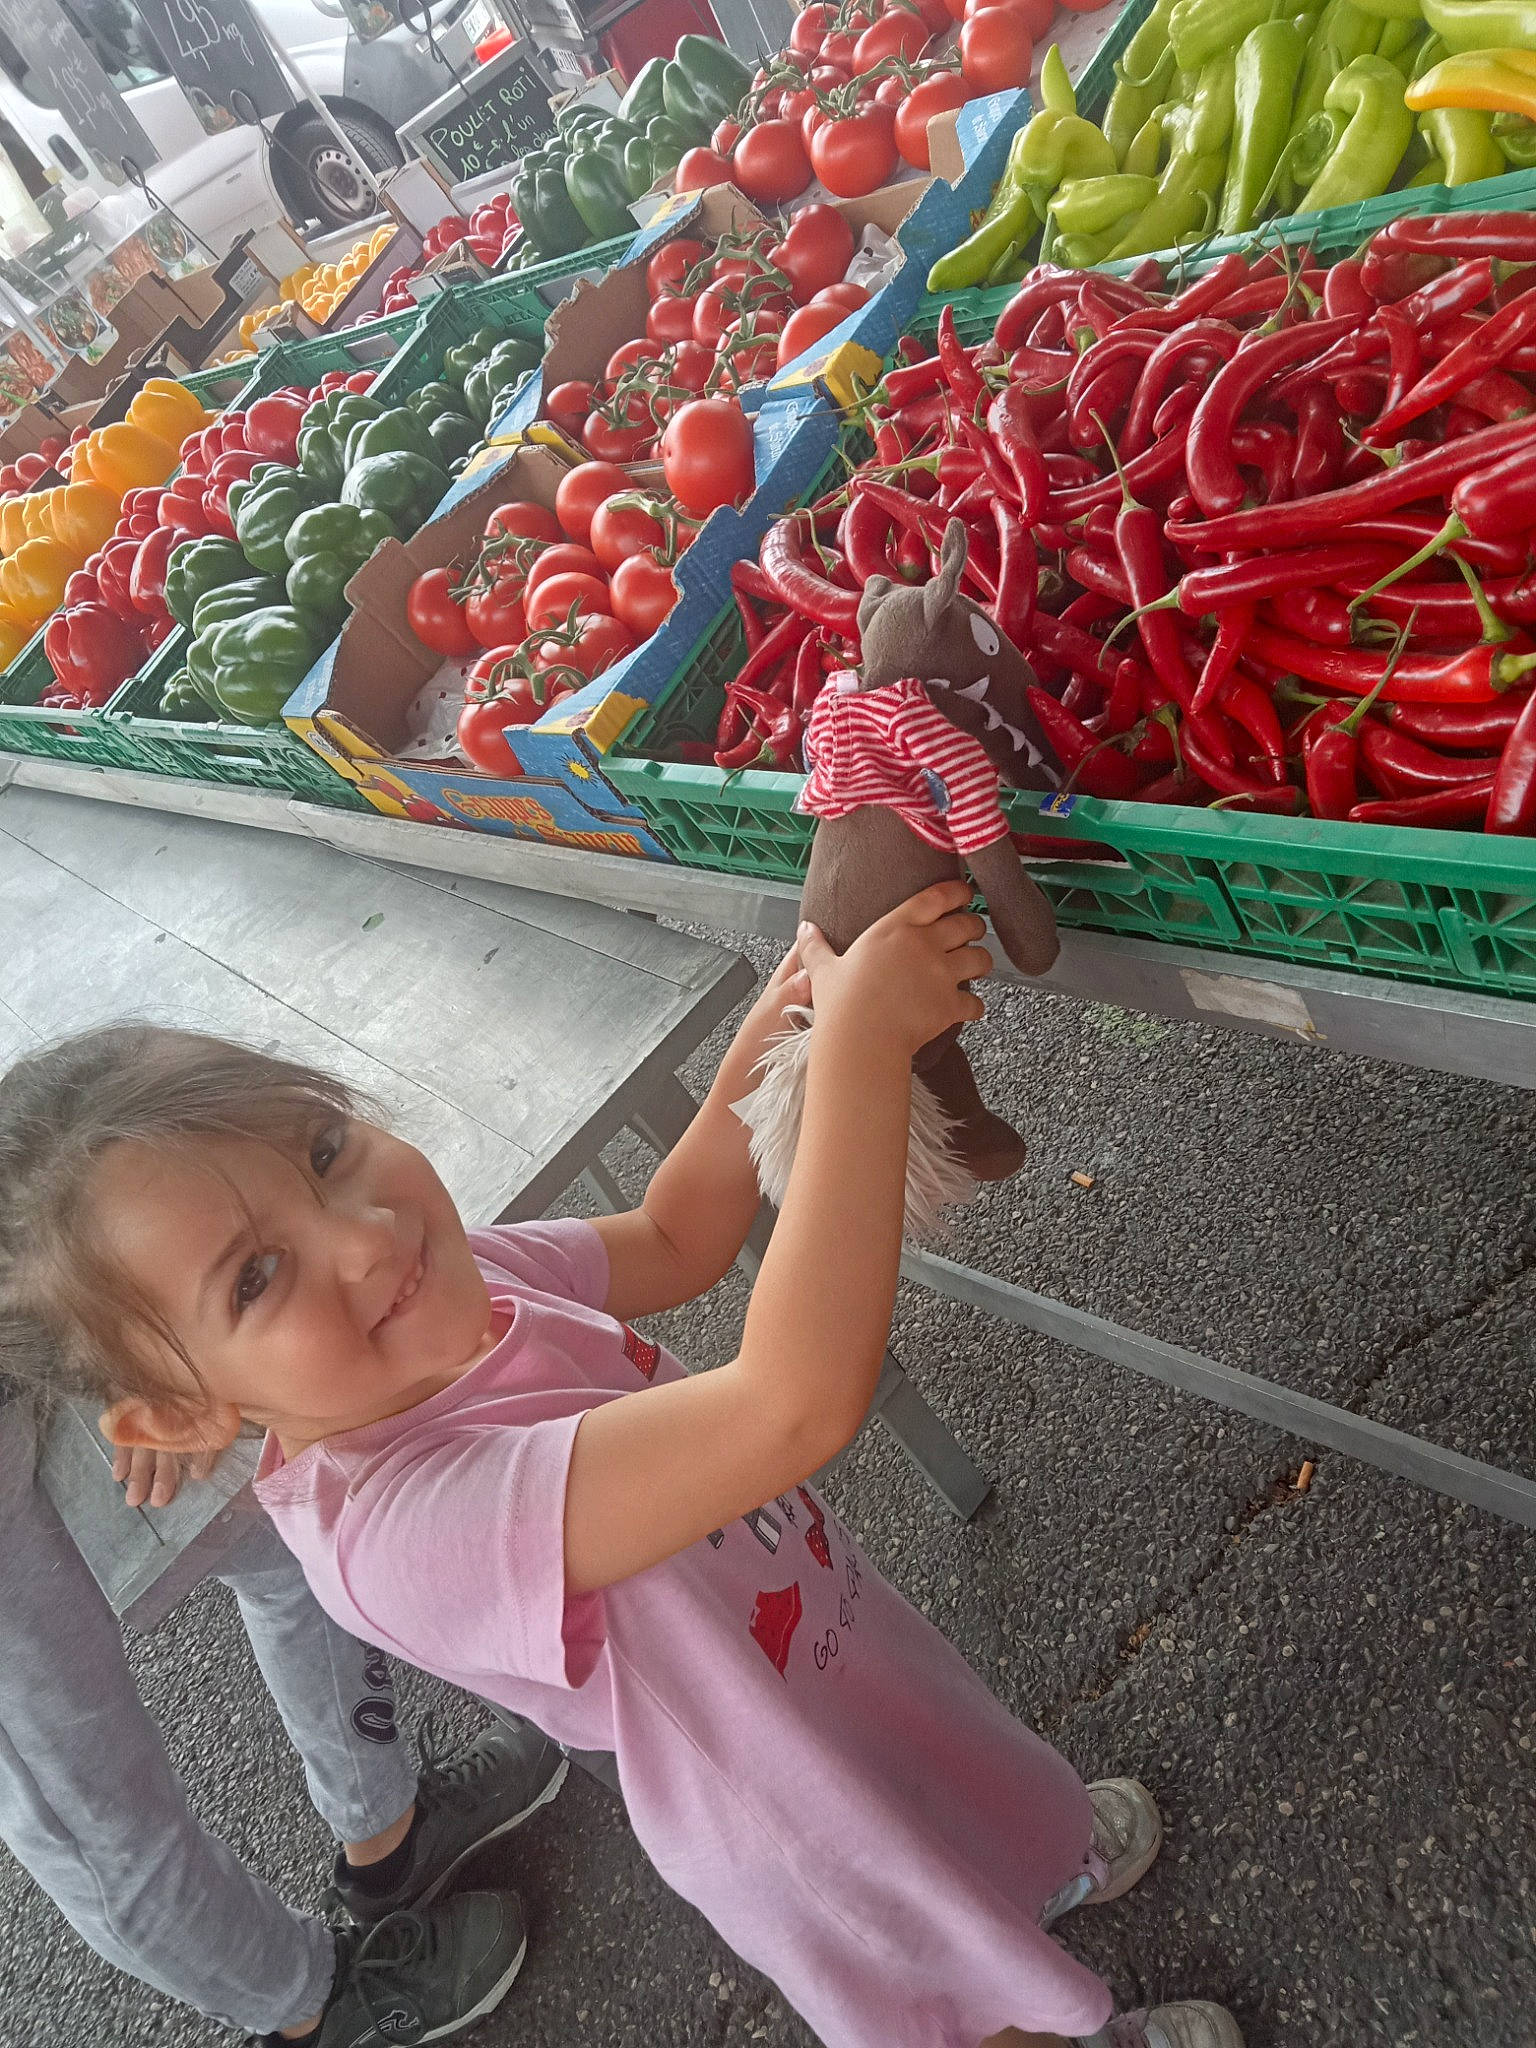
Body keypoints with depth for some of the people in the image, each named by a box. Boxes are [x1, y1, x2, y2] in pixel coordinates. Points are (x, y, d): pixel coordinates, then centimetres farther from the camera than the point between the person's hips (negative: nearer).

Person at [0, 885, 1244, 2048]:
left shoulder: (452, 1283, -21)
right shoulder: (399, 1523, -44)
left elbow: (675, 1241, -4)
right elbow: (797, 1404, -56)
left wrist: (766, 1044, -19)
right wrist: (863, 1046, -50)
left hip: (847, 1651, 6)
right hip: (818, 1846, -6)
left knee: (977, 1799, 39)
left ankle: (1050, 1860, 72)